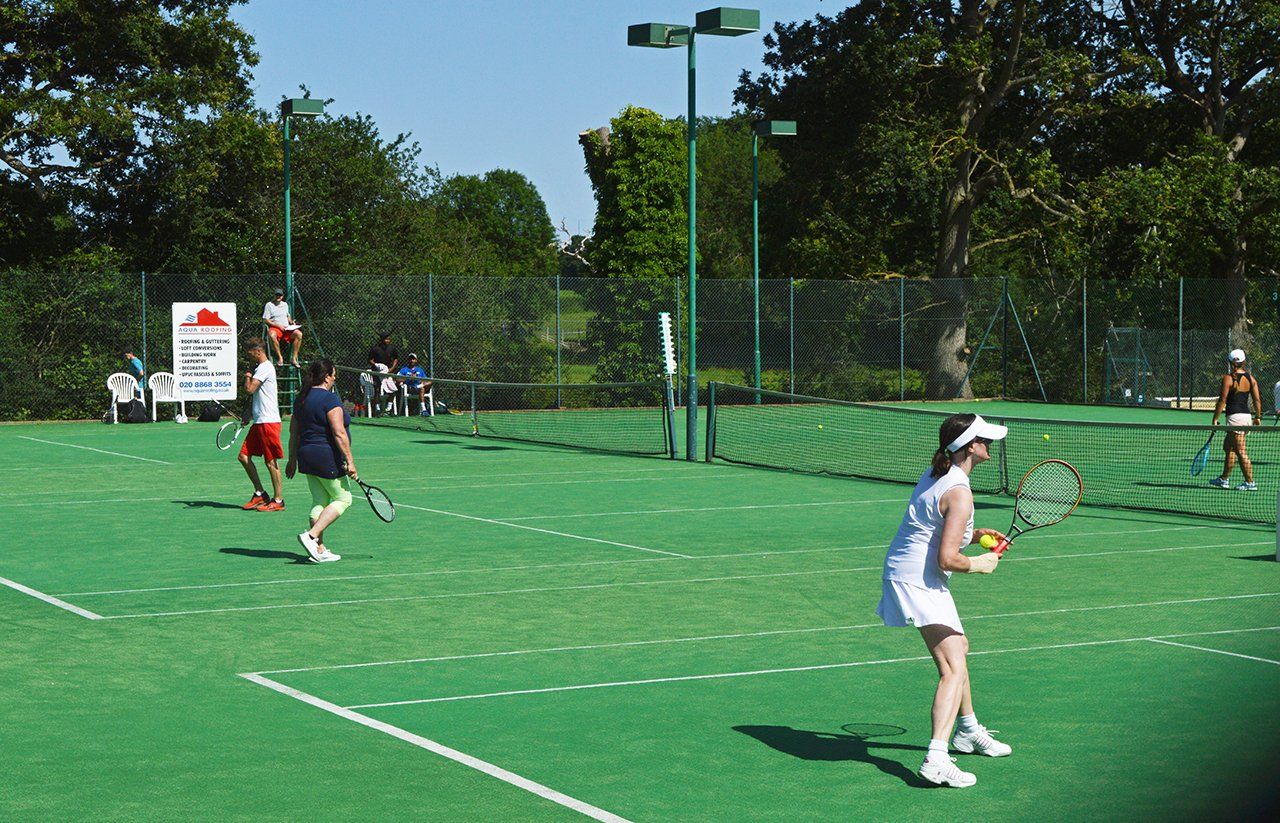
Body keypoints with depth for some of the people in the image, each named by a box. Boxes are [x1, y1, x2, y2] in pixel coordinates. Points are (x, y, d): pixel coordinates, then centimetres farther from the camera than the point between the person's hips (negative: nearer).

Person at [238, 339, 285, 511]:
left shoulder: (265, 368, -13)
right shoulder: (260, 367, 19)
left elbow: (249, 389, -20)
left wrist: (247, 377, -1)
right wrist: (250, 415, 18)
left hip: (268, 421, -10)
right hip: (259, 422, 10)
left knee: (271, 462, -4)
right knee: (244, 456, 7)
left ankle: (278, 500, 3)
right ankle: (260, 494, 15)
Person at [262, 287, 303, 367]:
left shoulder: (285, 304, 21)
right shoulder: (269, 305, 4)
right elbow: (265, 320, -3)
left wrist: (291, 322, 10)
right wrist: (278, 326, -11)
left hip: (287, 328, 4)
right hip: (275, 328, -4)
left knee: (299, 334, -25)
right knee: (272, 335, -41)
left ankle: (294, 358, -22)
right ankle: (280, 357, -28)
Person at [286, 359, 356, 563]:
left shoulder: (301, 399, 10)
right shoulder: (329, 399, -15)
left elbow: (294, 433, 15)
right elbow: (339, 433, -21)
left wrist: (292, 460, 23)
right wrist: (349, 461, -19)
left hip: (307, 458, 8)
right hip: (328, 458, -8)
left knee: (319, 502, 12)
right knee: (343, 499, 3)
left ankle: (319, 550, 12)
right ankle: (311, 535, -10)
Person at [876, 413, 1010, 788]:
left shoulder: (935, 474, 9)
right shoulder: (959, 493, -20)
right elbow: (947, 559, -24)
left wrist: (972, 534, 12)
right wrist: (978, 564, -6)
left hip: (902, 571, 11)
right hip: (918, 582, -11)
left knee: (958, 648, 29)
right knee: (954, 670, -18)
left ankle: (969, 731, 46)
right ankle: (937, 759, -32)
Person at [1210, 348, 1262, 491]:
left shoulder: (1228, 378, -10)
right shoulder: (1250, 378, 7)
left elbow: (1222, 401, -12)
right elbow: (1257, 400, 8)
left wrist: (1215, 419, -7)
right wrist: (1258, 417, 18)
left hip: (1235, 417, -8)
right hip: (1247, 416, 8)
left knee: (1241, 451, -5)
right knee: (1228, 447, 21)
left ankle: (1250, 483, -7)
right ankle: (1224, 478, 28)